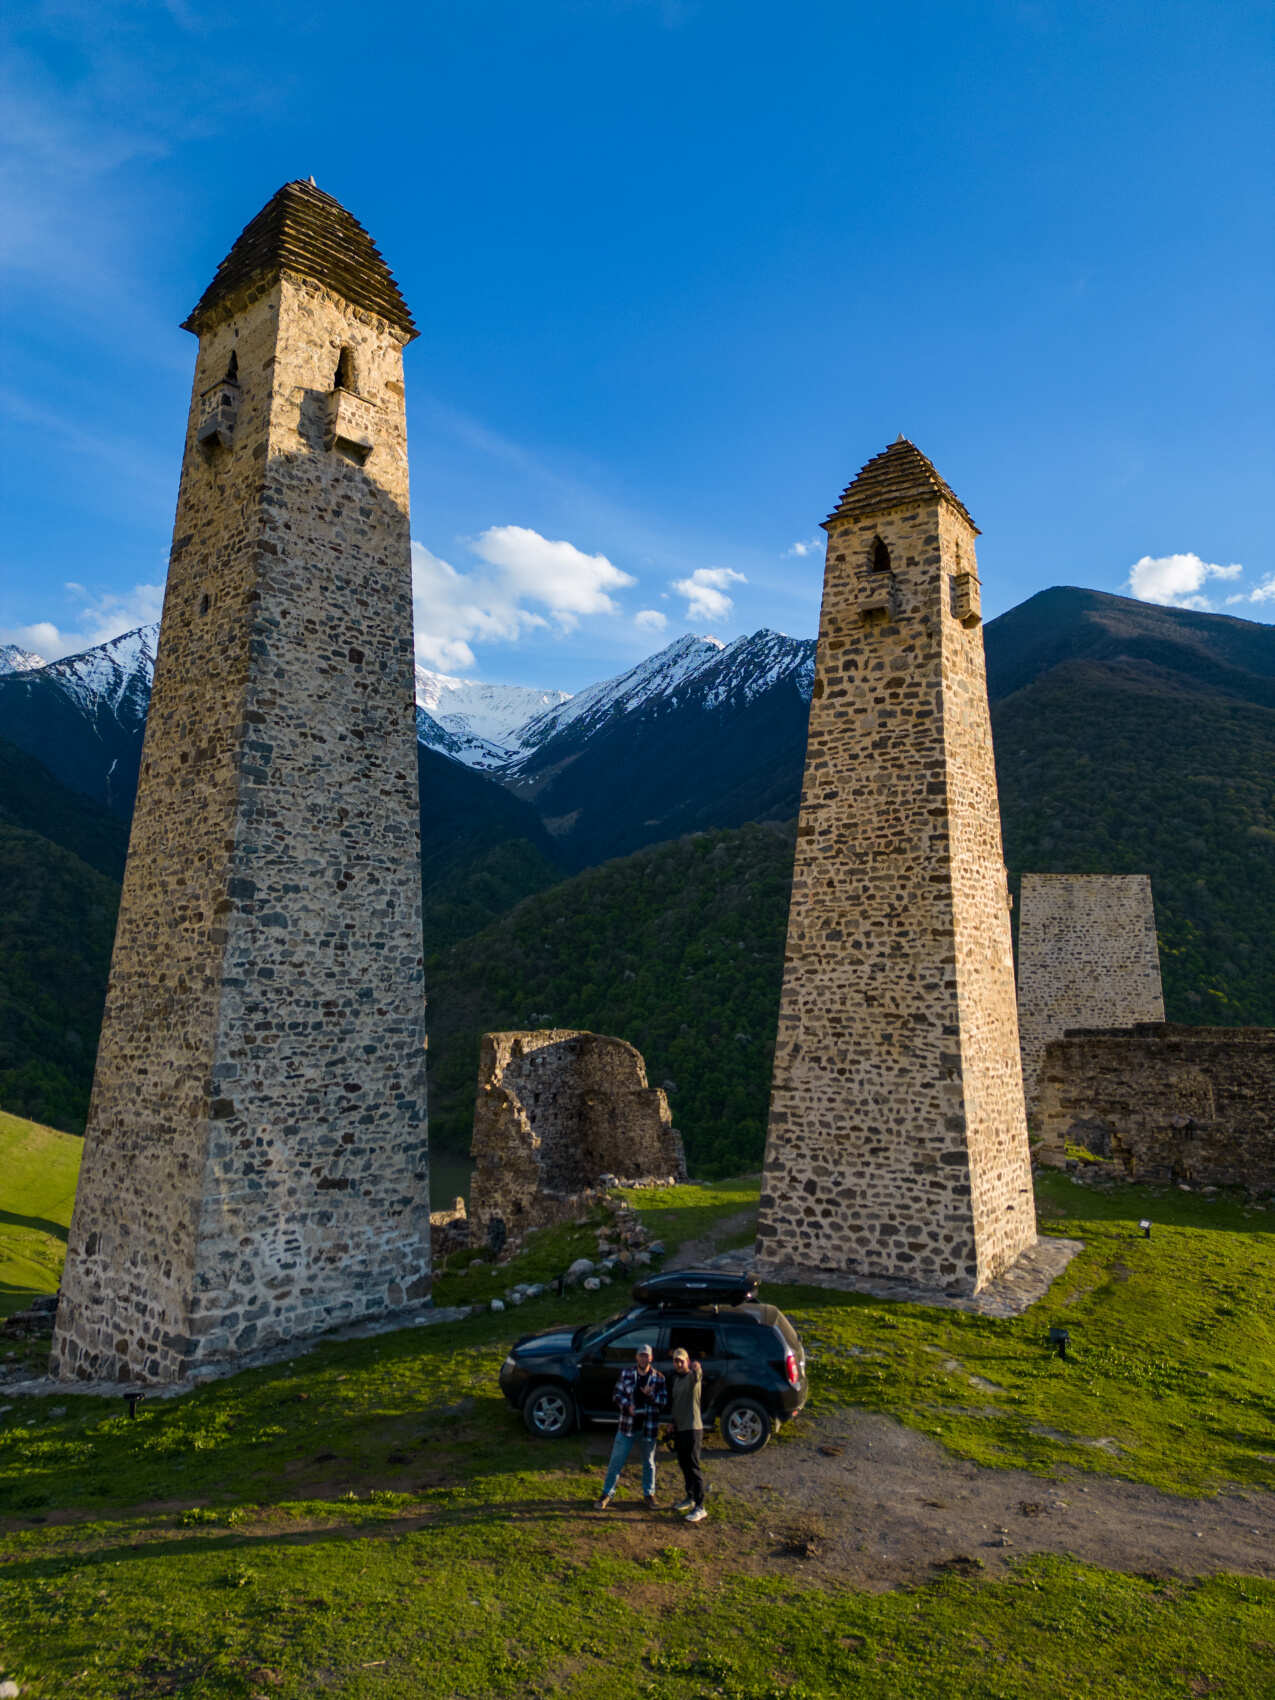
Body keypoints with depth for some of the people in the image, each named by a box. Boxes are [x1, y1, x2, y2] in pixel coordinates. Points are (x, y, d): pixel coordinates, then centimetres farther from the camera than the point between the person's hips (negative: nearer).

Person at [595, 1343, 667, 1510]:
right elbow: (616, 1395, 0)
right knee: (616, 1461, 3)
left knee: (649, 1462, 14)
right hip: (627, 1426, 0)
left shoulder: (658, 1378, -1)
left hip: (649, 1427, 0)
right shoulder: (626, 1374, 0)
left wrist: (651, 1395, -21)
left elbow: (664, 1401, -3)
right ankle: (607, 1494, 16)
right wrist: (628, 1405, -18)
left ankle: (649, 1494, 31)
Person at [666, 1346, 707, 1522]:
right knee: (684, 1466, 17)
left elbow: (698, 1376, -39)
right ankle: (690, 1498, 31)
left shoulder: (692, 1376, -13)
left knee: (693, 1467, -8)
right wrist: (674, 1422, 19)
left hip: (692, 1429, -8)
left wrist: (697, 1369, -62)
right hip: (679, 1428, 8)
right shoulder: (676, 1378, 11)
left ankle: (700, 1507, -5)